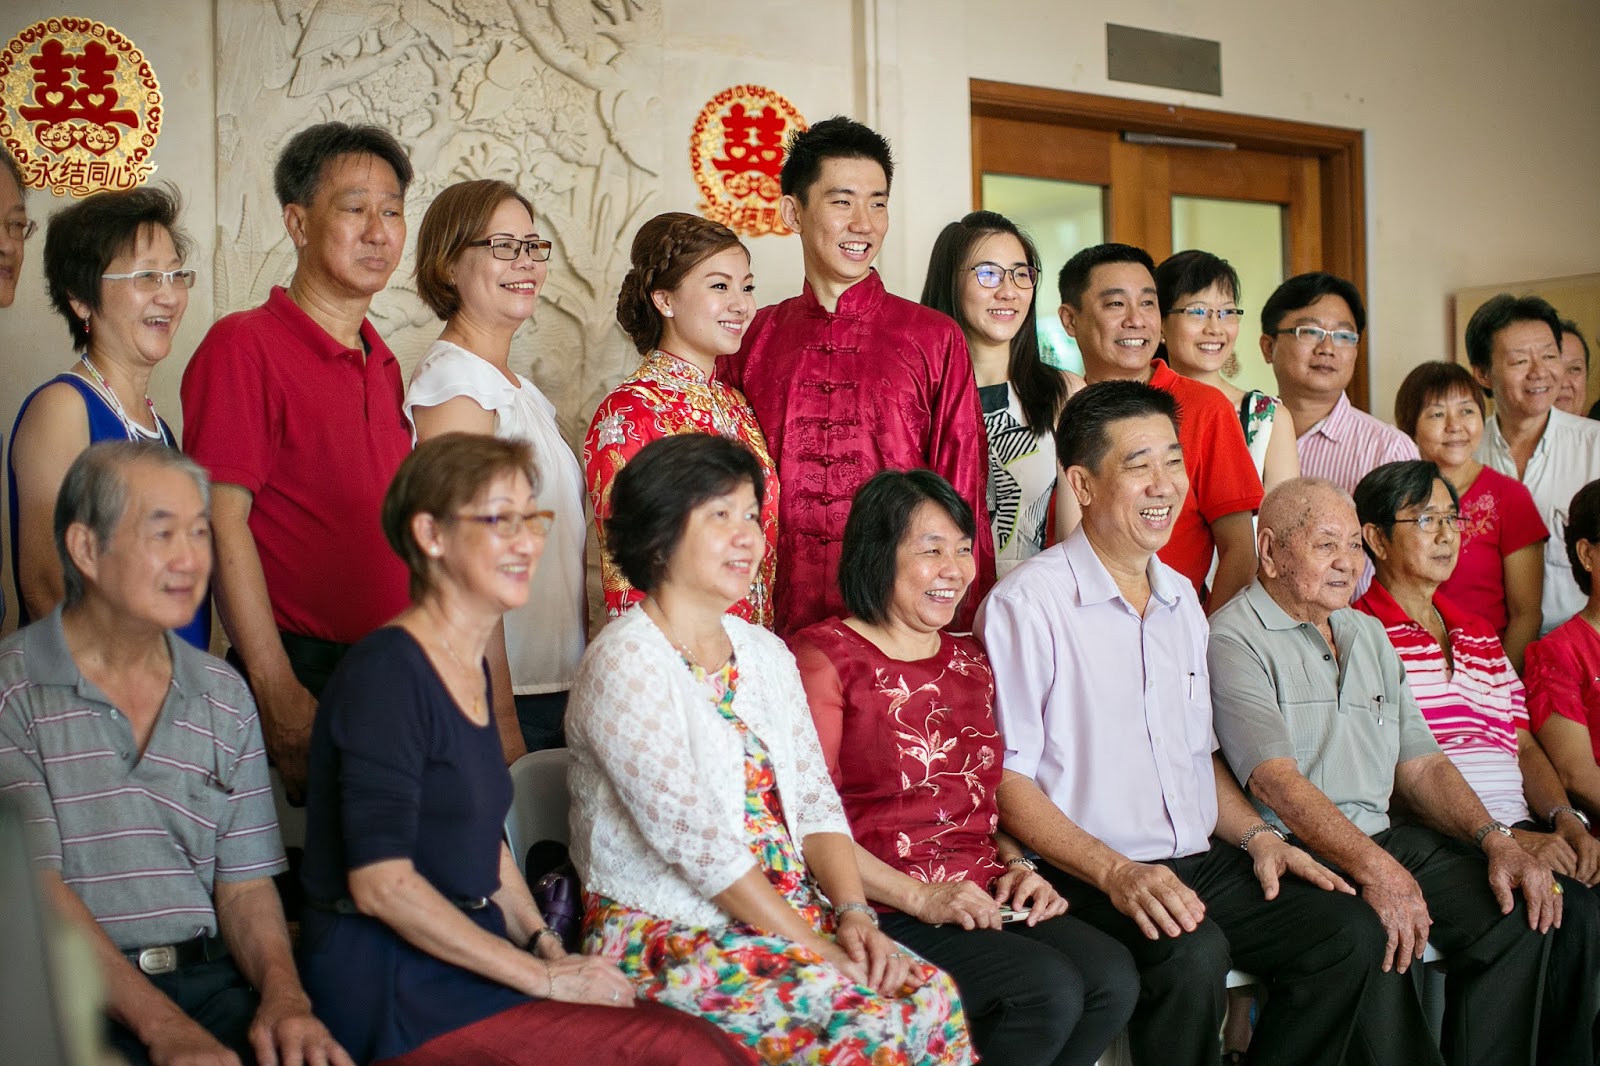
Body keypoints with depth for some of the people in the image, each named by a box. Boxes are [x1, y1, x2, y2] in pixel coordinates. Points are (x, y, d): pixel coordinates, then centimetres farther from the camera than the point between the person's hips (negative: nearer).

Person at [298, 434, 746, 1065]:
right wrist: (542, 975, -17)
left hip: (467, 962, 8)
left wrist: (548, 947, 5)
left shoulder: (472, 669, 14)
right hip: (394, 993, -8)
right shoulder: (387, 672, -14)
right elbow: (380, 882, -20)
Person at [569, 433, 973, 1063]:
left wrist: (854, 914, -8)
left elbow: (814, 800, 10)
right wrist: (812, 946, -17)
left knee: (932, 996, -20)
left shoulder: (765, 653, 13)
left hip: (790, 916, 7)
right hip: (667, 935, -7)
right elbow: (693, 839, -17)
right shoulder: (625, 663, -11)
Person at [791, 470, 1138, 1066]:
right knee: (1050, 989, -26)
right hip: (881, 910, -7)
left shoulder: (970, 661, 20)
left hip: (984, 901, 7)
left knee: (1113, 977, -18)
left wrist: (1017, 868, 6)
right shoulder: (824, 657, -4)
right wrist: (921, 898, -15)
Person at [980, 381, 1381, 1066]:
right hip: (1089, 879, -7)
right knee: (1192, 954, -32)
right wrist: (1115, 872, -22)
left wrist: (1256, 837, 7)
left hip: (1203, 864, 8)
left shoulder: (1181, 598, 16)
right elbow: (1006, 780, -13)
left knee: (1350, 933, -8)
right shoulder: (1026, 605, -11)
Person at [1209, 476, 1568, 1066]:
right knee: (1376, 943, -34)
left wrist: (1495, 839, 1)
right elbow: (1276, 780, -17)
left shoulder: (1368, 633, 21)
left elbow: (1420, 763, 18)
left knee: (1521, 908, -14)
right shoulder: (1235, 639, -5)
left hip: (1386, 839, 7)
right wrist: (1375, 869, -28)